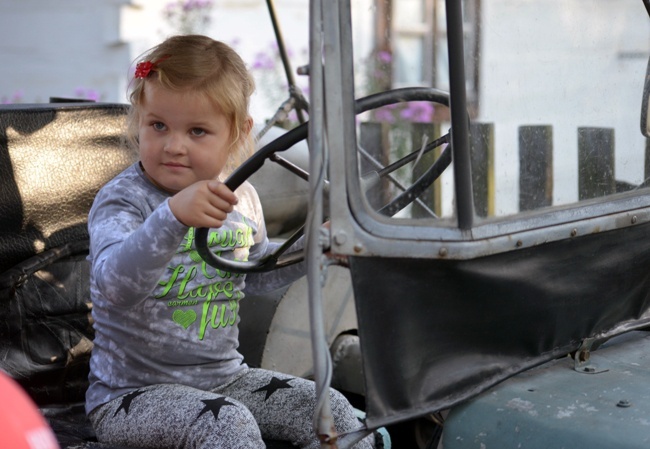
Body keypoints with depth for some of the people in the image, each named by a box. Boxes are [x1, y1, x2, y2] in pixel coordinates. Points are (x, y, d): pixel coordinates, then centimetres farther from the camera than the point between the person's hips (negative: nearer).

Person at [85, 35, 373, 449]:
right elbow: (116, 286, -38)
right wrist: (173, 217, -51)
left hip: (225, 377, 6)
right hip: (132, 394, -6)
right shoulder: (121, 200, -17)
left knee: (330, 409, -5)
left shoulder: (240, 198, 3)